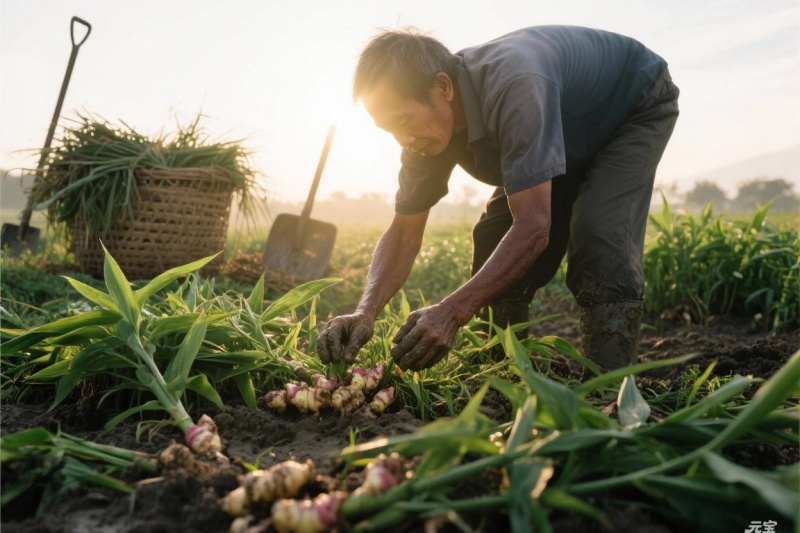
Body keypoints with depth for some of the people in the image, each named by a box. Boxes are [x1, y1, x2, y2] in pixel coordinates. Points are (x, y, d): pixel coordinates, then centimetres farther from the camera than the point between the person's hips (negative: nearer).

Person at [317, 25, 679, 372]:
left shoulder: (512, 84, -44)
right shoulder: (428, 126, -19)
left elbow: (534, 227, -46)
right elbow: (404, 234, -16)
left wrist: (451, 312, -51)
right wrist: (365, 314, -31)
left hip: (640, 107, -6)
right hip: (576, 137, 6)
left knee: (596, 230, -31)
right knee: (494, 240, -7)